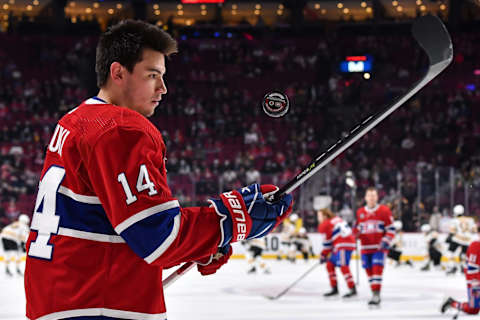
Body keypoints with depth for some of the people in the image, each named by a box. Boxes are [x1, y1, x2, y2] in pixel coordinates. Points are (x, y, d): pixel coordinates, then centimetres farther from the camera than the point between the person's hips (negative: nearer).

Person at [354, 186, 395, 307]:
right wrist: (356, 230, -7)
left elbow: (391, 229, -2)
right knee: (369, 271, 7)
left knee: (377, 269, -15)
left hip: (379, 247, -4)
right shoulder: (360, 212, 9)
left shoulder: (384, 210, -2)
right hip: (366, 248, 4)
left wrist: (386, 242, -14)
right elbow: (357, 231, 16)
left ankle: (376, 296, -18)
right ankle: (375, 295, 17)